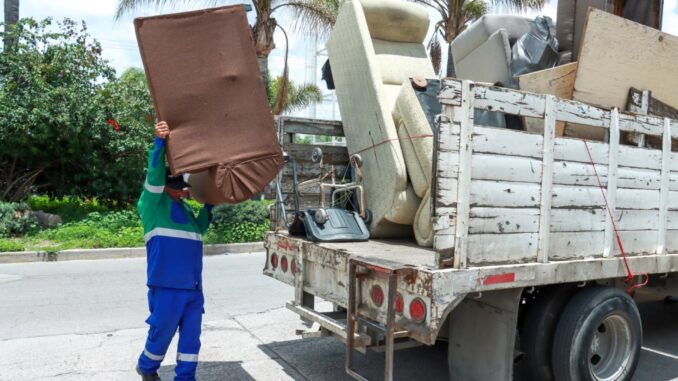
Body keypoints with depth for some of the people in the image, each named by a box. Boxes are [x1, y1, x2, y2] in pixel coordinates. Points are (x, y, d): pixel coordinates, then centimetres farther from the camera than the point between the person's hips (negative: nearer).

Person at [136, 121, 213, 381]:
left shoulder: (185, 207, 18)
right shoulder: (152, 204, -3)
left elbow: (198, 229, 30)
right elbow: (154, 177, -20)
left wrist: (209, 206, 19)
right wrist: (159, 142, -31)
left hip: (193, 285, 6)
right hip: (168, 284, -6)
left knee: (191, 335, 10)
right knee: (162, 331, 10)